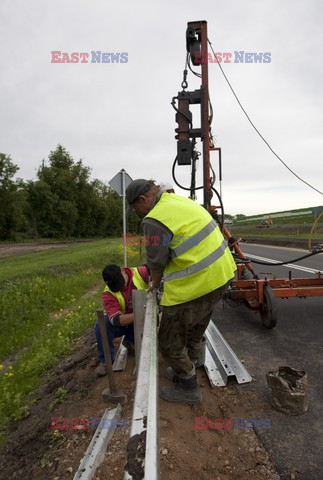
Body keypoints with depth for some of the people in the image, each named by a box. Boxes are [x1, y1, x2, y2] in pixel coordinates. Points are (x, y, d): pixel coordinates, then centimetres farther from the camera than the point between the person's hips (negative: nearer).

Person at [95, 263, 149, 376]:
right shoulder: (108, 294, -22)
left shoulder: (140, 273, -20)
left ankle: (130, 340, 3)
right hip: (123, 324, -1)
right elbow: (116, 320, -33)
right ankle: (105, 360, -4)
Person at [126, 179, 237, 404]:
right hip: (221, 273, 10)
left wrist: (155, 284, 14)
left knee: (170, 339, 10)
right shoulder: (178, 200, 11)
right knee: (195, 330, 28)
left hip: (195, 284, -10)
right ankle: (187, 369, 48)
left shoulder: (155, 221, -18)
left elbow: (157, 263, -8)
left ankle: (188, 388, 27)